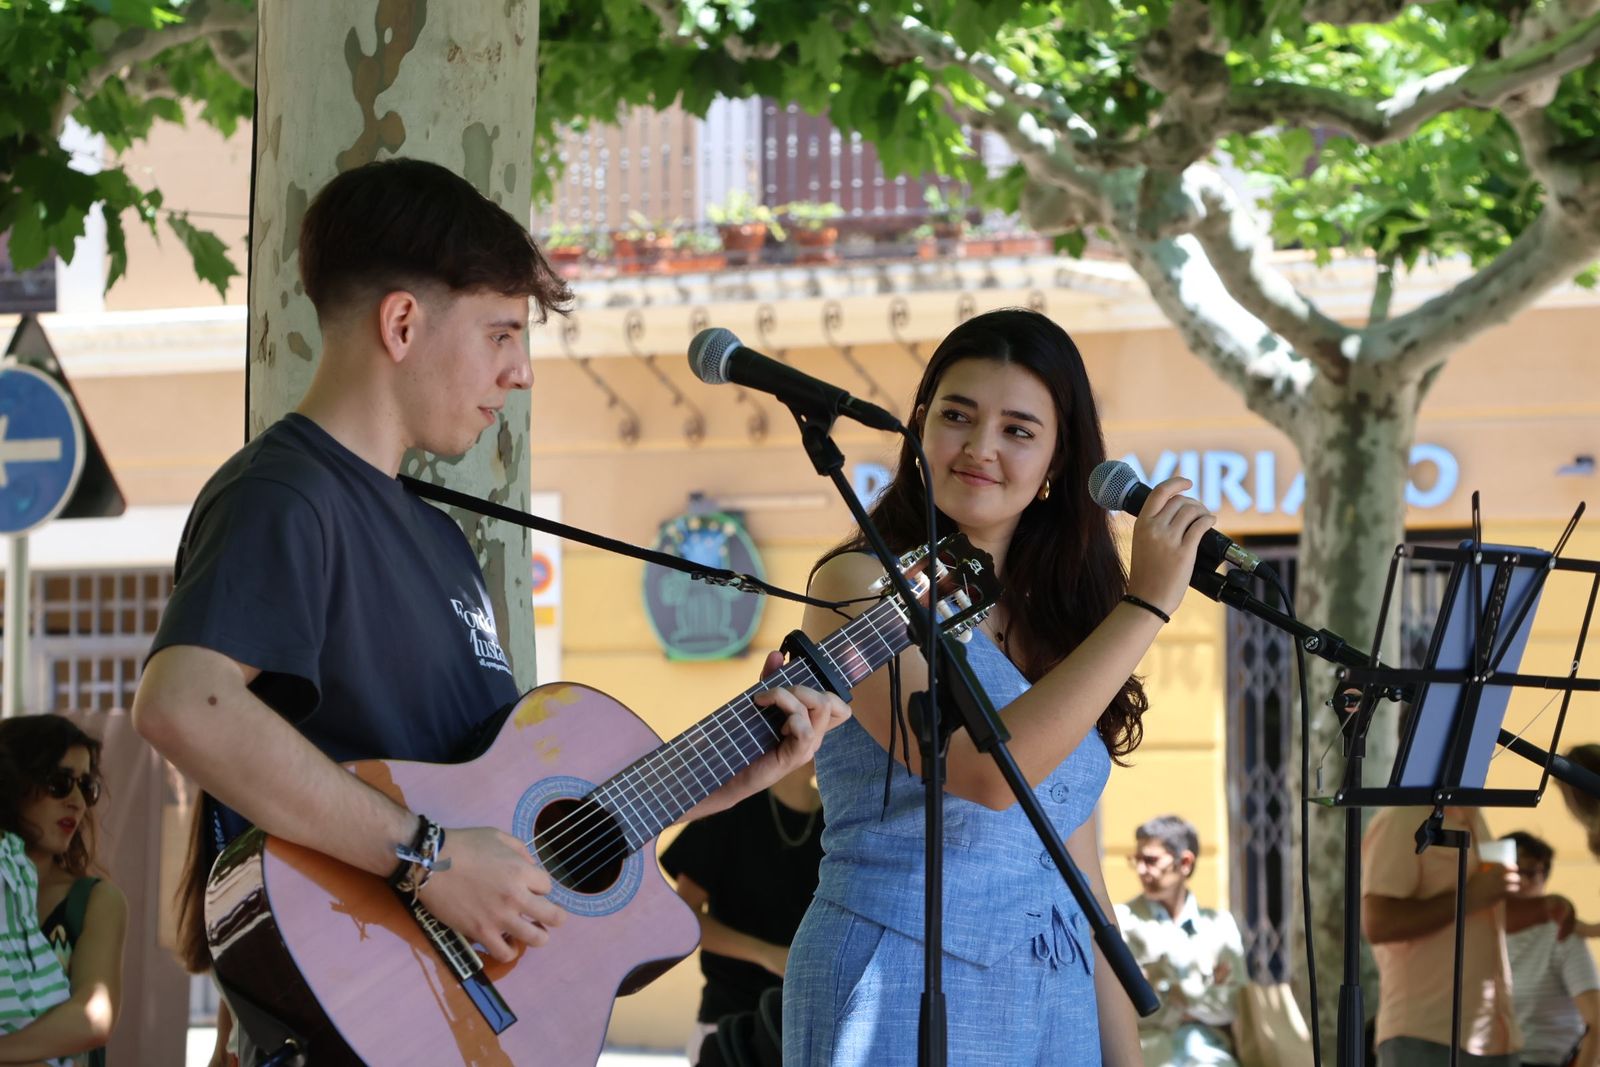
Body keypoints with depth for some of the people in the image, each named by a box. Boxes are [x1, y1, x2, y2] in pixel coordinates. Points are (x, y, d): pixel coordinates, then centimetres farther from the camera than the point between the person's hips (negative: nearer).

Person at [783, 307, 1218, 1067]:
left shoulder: (1054, 619, 12)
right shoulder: (863, 583, -7)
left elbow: (1079, 880, 14)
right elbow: (984, 771, -21)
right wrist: (1144, 606, -18)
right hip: (903, 987, -6)